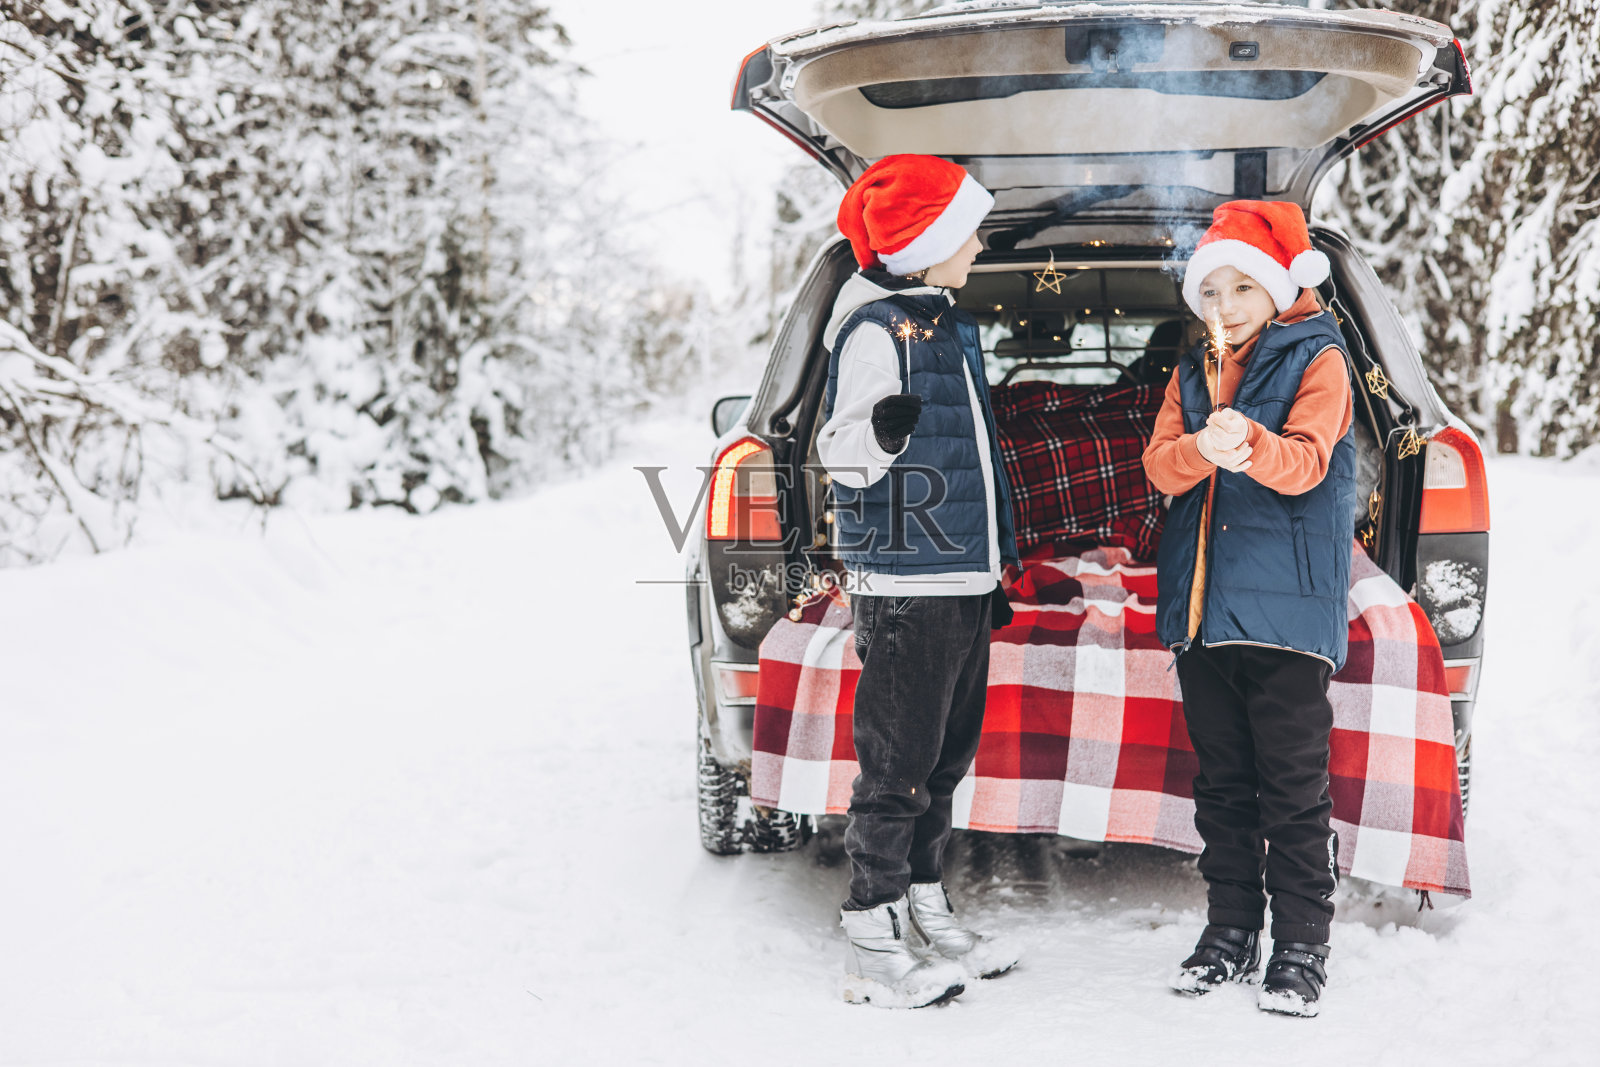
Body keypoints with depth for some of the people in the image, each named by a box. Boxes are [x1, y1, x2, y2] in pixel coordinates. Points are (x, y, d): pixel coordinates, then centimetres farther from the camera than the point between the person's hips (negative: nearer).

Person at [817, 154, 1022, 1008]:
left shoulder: (947, 323, 18)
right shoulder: (876, 326, -11)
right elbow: (841, 451, -19)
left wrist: (993, 568, 25)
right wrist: (881, 428, -41)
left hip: (962, 578, 9)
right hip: (905, 583, -9)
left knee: (945, 755, 15)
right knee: (898, 763, -7)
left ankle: (925, 914, 25)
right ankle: (871, 947, -2)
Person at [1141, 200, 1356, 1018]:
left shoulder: (1315, 359, 0)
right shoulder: (1192, 374, 16)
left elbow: (1307, 460, -15)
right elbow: (1159, 464, 2)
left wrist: (1251, 445, -36)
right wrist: (1200, 449, -20)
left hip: (1284, 607, -6)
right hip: (1200, 605, 6)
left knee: (1293, 786, -4)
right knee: (1222, 781, 12)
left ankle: (1301, 948, 2)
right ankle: (1230, 933, 21)